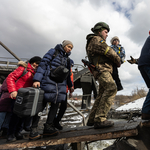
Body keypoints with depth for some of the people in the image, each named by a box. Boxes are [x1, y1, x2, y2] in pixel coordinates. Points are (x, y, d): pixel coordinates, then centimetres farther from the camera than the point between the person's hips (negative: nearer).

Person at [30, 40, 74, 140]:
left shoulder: (67, 59, 21)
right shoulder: (53, 52, 5)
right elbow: (43, 64, -6)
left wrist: (70, 85, 33)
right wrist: (37, 79, -17)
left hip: (61, 84, 6)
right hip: (48, 81, -6)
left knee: (56, 104, 1)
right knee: (42, 104, -4)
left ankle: (48, 127, 10)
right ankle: (34, 129, 5)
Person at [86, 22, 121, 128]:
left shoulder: (98, 42, 34)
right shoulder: (96, 39, 2)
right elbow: (109, 52, -8)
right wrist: (118, 61, 4)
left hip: (104, 70, 10)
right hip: (101, 69, -10)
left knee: (102, 94, 7)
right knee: (111, 89, -24)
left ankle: (92, 119, 12)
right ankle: (100, 119, -27)